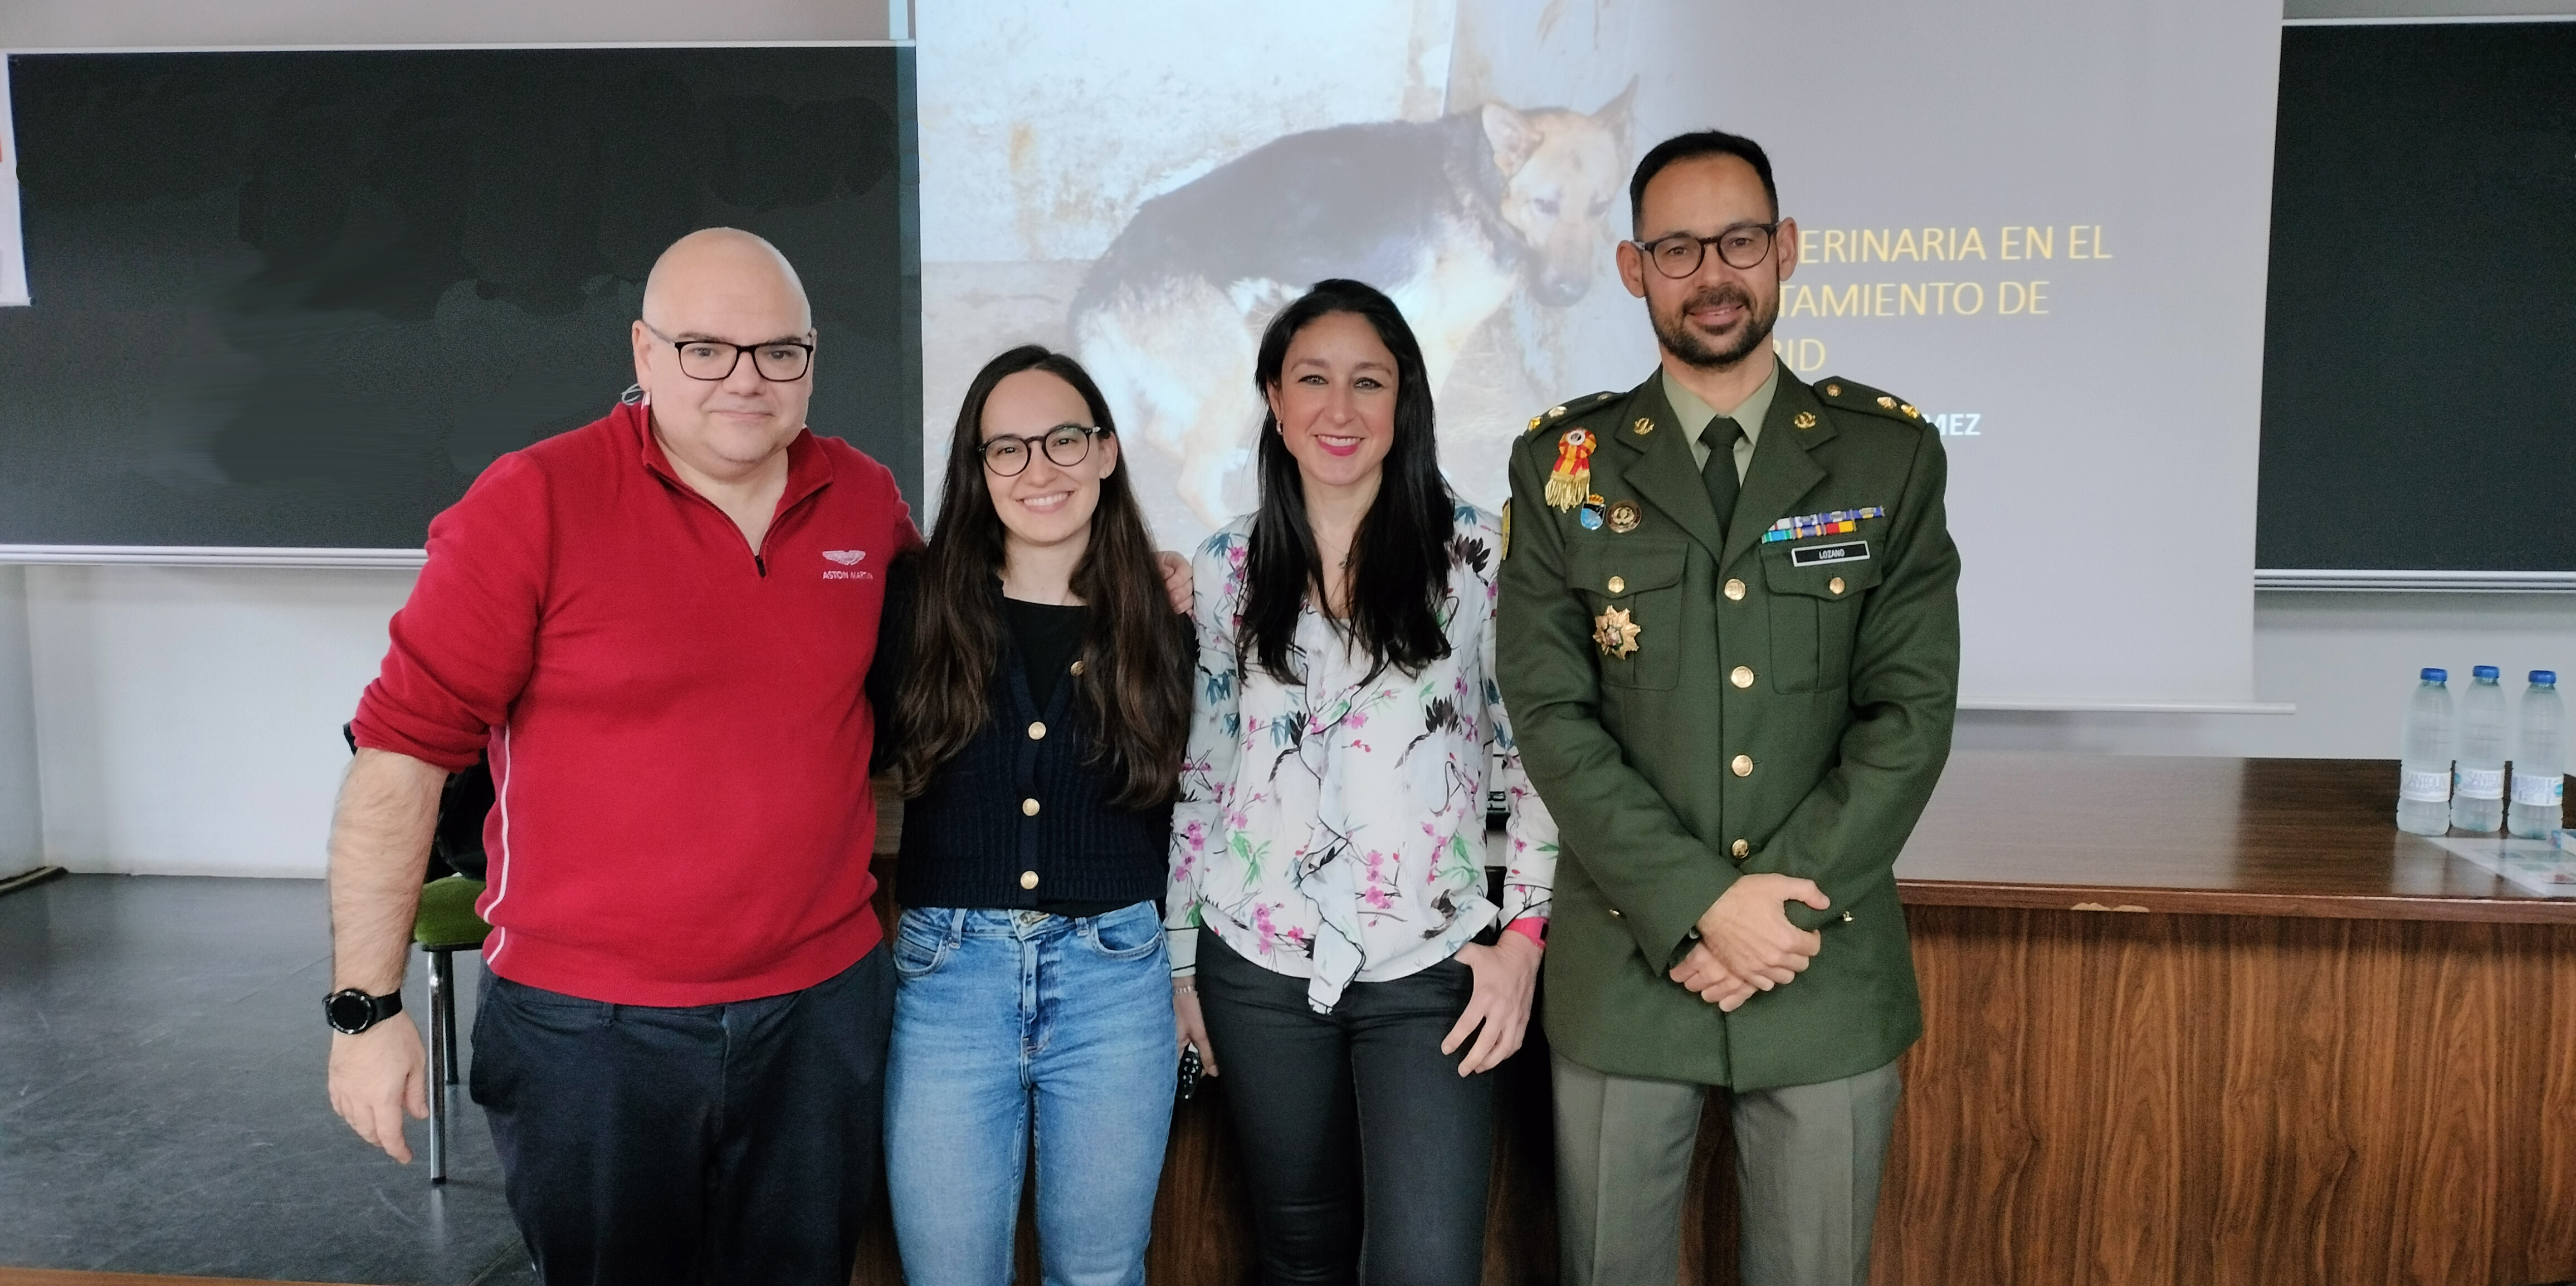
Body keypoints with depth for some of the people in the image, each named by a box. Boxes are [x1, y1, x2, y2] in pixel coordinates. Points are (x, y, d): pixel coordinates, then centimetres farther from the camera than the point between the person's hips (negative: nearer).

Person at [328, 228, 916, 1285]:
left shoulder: (867, 500, 2)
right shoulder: (534, 502, -10)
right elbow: (400, 756, -9)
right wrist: (366, 1007, -11)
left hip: (822, 1006, 3)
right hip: (587, 1027, -3)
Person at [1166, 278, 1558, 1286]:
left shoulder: (1475, 551, -3)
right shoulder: (1226, 567, 3)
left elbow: (1537, 750, 0)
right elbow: (1198, 771, 9)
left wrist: (1523, 935, -6)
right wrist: (1181, 958, 9)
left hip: (1429, 970, -2)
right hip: (1260, 966, 2)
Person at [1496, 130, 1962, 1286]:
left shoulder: (1889, 455, 2)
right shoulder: (1565, 465, 1)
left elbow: (1913, 709, -3)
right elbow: (1551, 713, -6)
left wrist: (1785, 900, -13)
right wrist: (1699, 906, -14)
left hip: (1828, 971, 1)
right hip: (1622, 970, 0)